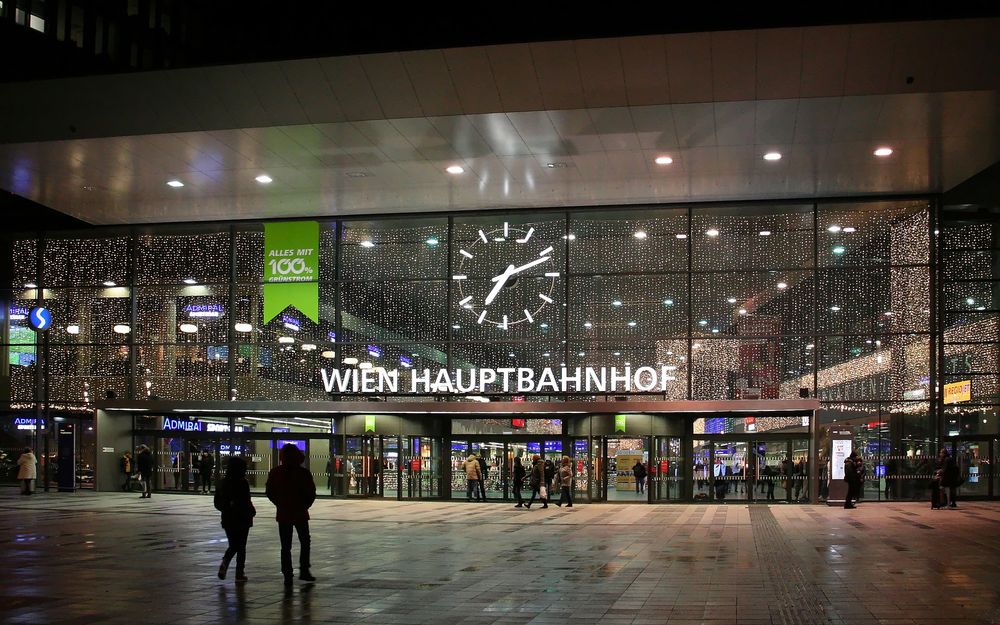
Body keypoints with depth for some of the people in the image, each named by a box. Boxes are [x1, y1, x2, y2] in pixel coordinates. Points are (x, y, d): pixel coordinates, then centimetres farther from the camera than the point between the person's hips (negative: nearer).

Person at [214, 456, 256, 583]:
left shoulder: (221, 483, 4)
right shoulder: (242, 483, -15)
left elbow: (217, 503, 8)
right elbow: (246, 502, -16)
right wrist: (252, 511, 2)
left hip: (228, 519, 5)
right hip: (242, 519, -5)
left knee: (233, 545, 17)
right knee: (241, 546, 6)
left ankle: (224, 564, -8)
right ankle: (240, 573, 7)